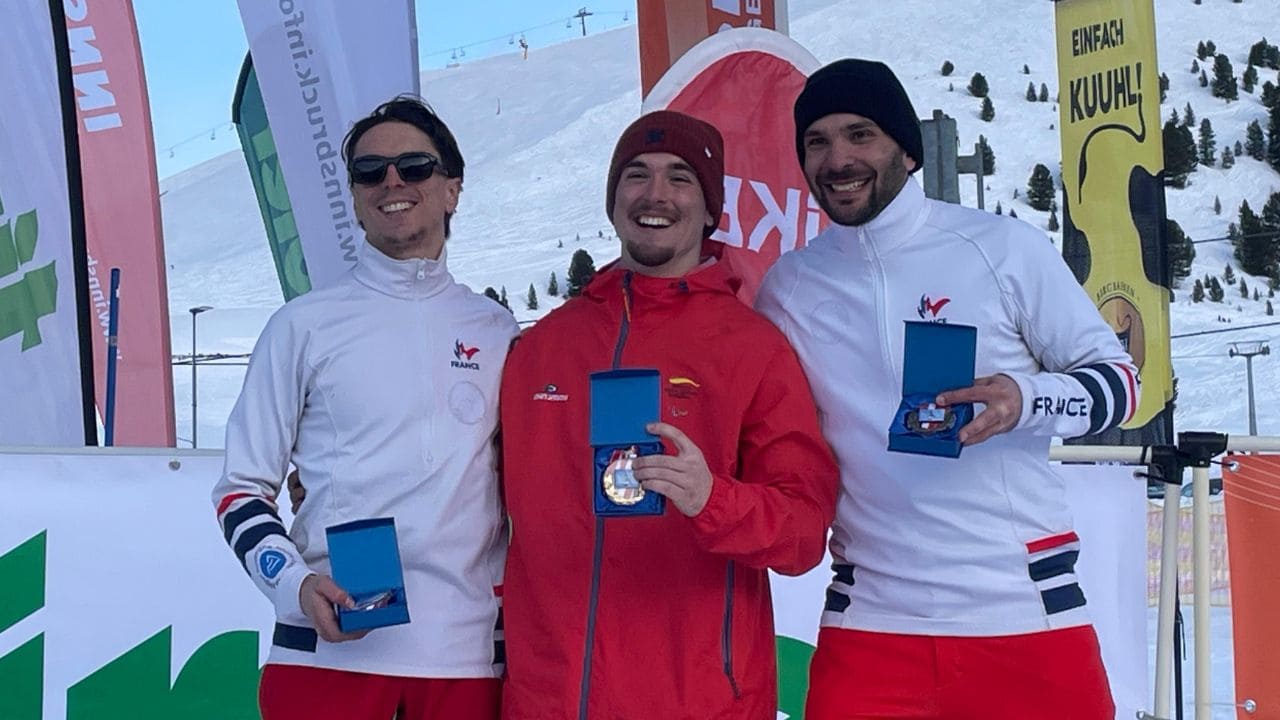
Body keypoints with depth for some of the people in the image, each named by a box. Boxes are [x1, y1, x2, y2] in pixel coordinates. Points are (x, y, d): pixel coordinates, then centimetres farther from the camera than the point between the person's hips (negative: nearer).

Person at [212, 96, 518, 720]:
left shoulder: (496, 333, 11)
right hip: (327, 648, -2)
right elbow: (241, 489, 5)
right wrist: (295, 584, -11)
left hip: (466, 649, 2)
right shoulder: (304, 325, 4)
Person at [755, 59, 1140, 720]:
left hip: (1025, 609, -2)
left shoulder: (1001, 246, -3)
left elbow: (1118, 379, 0)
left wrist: (1027, 401, -19)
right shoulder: (788, 287, 5)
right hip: (870, 617, 2)